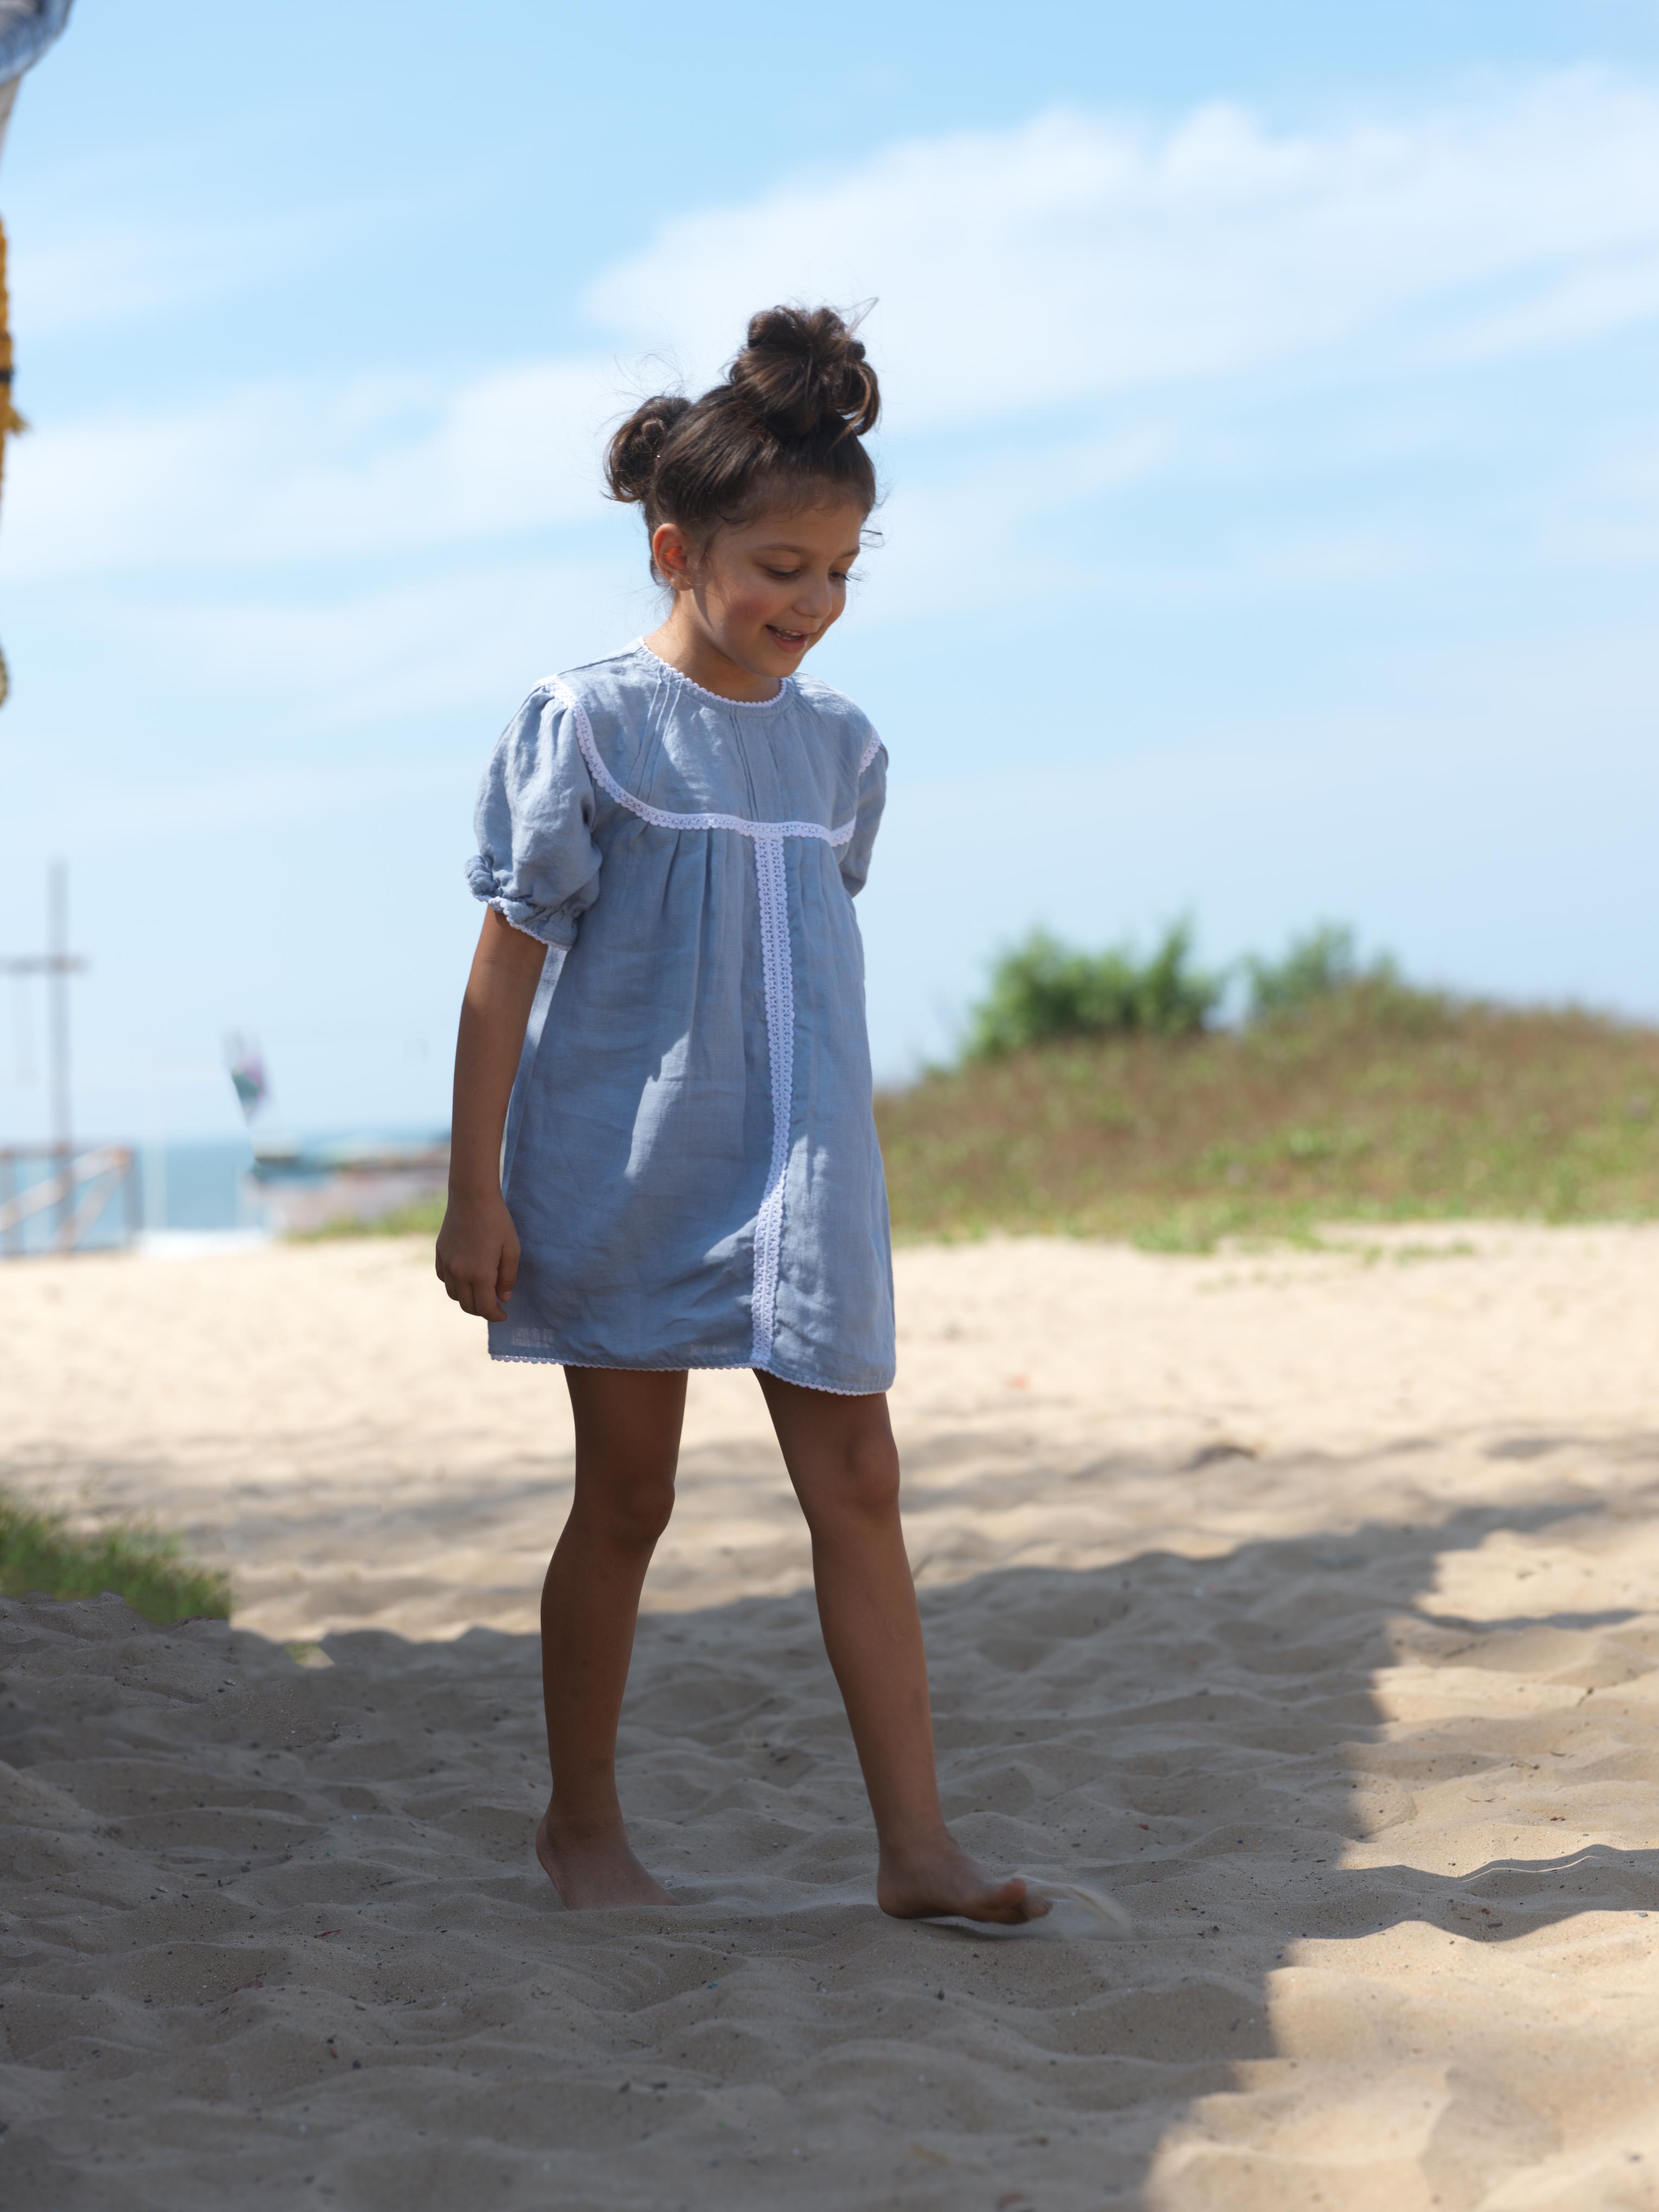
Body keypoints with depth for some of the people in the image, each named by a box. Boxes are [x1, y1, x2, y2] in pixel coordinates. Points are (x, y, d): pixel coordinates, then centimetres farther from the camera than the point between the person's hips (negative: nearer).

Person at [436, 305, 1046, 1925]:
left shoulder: (838, 749, 8)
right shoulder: (587, 728, -7)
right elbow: (508, 966, -7)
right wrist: (475, 1187, -9)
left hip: (802, 1178, 4)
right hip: (621, 1175, -4)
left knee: (856, 1485, -2)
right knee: (626, 1498, 7)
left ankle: (915, 1843, 1)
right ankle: (581, 1820, 24)